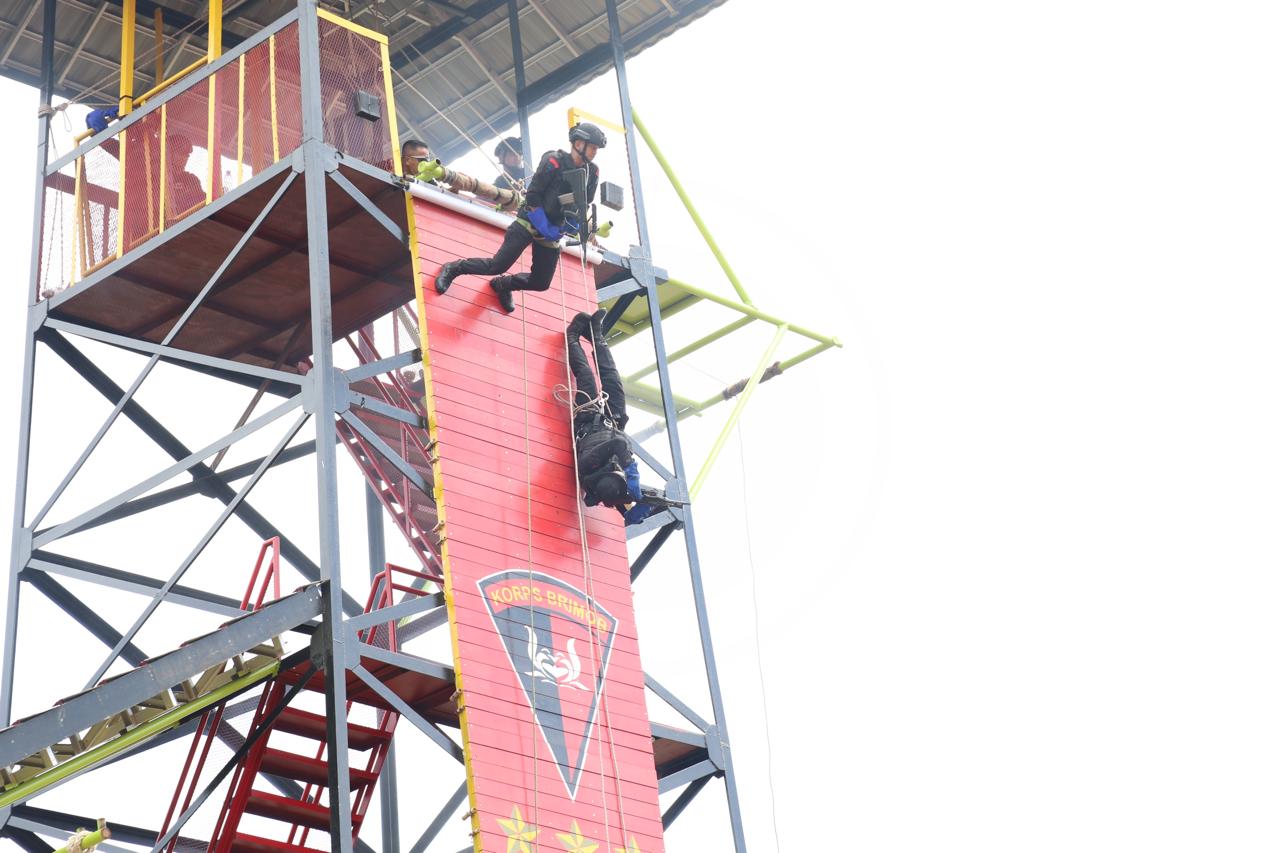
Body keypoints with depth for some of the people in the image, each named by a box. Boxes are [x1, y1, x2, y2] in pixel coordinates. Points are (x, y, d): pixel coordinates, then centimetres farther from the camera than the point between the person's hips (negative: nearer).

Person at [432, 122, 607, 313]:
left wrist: (572, 225, -6)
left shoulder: (592, 173, 1)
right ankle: (453, 269, 9)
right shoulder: (554, 162, -17)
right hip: (529, 223, -6)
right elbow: (532, 197, -17)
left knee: (541, 283, 6)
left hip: (552, 231, 6)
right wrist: (546, 228, -20)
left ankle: (503, 285, 33)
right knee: (497, 266, -12)